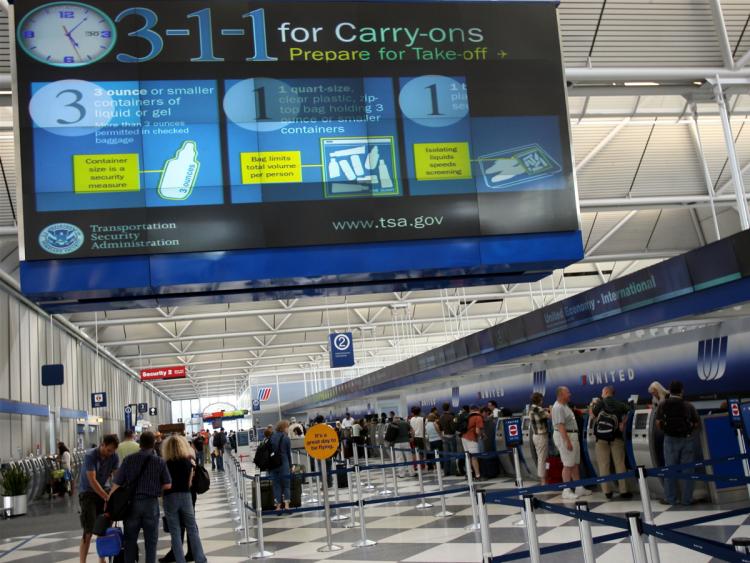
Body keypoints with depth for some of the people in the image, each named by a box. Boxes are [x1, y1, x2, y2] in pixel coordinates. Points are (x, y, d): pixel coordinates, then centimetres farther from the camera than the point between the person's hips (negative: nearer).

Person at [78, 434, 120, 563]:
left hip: (103, 491, 5)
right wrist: (107, 497, -33)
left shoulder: (114, 456, -7)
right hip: (88, 493, -5)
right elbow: (92, 481, -28)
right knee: (89, 531, -10)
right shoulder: (90, 456, -23)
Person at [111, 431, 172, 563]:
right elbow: (167, 485, -3)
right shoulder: (160, 462, -4)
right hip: (151, 503, -1)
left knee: (130, 540, 13)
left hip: (132, 503, 1)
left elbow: (116, 484, -3)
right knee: (151, 541, 9)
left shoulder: (129, 459, -2)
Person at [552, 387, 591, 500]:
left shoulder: (565, 406, 16)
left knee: (575, 463, 13)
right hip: (564, 437, -10)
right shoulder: (558, 407, -17)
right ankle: (566, 491, 0)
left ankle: (579, 488, 20)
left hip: (573, 436, 10)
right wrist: (567, 441, -26)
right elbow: (560, 426, -23)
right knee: (568, 465, -6)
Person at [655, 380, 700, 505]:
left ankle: (670, 498, 11)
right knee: (687, 470, 7)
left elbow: (658, 422, -3)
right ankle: (687, 499, 10)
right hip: (687, 439, 0)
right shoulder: (688, 406, -3)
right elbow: (697, 424, -2)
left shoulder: (662, 405, -3)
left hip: (670, 439, 0)